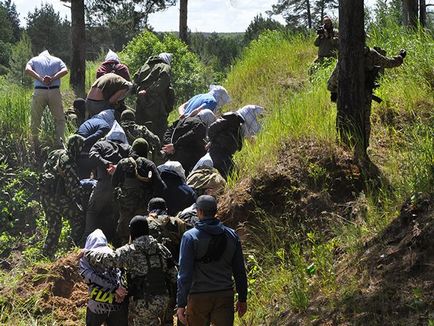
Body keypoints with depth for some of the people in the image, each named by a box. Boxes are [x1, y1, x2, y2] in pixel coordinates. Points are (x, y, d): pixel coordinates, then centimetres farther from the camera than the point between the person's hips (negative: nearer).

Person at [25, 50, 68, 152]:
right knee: (59, 119, 13)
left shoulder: (34, 59, 20)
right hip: (55, 91, 0)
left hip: (39, 91, 0)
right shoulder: (57, 60, 22)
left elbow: (28, 70, -1)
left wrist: (41, 79, -8)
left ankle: (35, 149, 12)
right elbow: (65, 70, 2)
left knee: (35, 120, 11)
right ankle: (60, 144, 2)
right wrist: (53, 78, -6)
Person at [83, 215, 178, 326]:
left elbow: (107, 259, -13)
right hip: (163, 300, 6)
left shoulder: (131, 251, -11)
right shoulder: (162, 249, 6)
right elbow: (173, 275, 7)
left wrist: (86, 253, 1)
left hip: (143, 303, -6)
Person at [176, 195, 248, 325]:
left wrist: (181, 304, -8)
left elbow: (185, 273, -10)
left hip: (199, 297, -3)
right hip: (225, 295, 3)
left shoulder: (190, 237, -6)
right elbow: (240, 271, 8)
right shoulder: (231, 235, 5)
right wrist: (242, 298, 17)